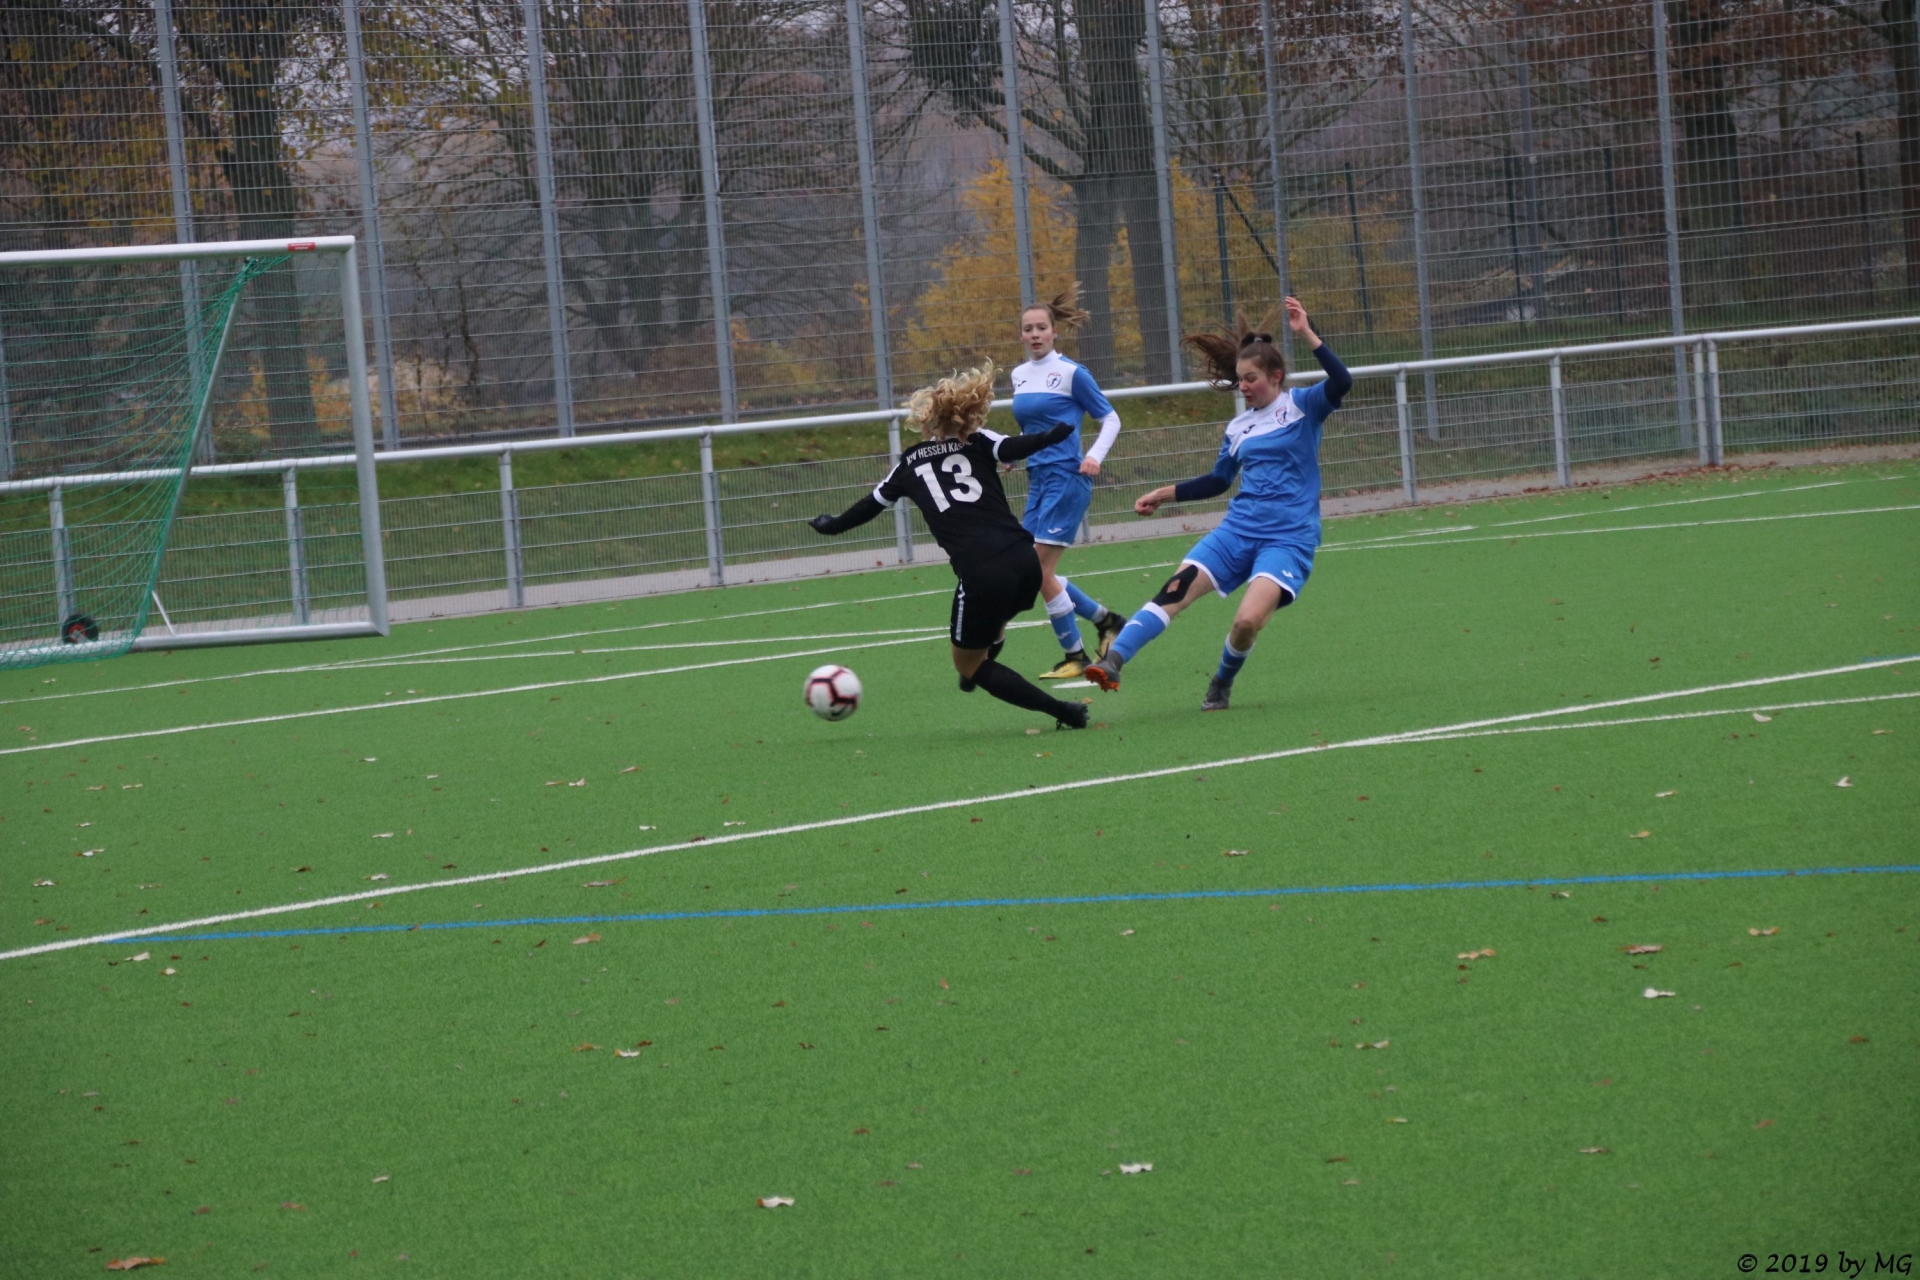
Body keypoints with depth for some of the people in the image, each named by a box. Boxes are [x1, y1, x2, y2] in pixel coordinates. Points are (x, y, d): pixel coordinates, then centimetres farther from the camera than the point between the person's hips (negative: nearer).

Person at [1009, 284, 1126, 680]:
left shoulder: (1070, 373, -7)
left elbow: (1110, 419, -3)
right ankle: (1105, 619, 24)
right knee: (1037, 573, 6)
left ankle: (1075, 657, 1)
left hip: (1066, 479, -8)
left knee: (1040, 572, -11)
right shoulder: (1020, 375, 12)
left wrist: (1095, 455, -17)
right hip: (1037, 480, 8)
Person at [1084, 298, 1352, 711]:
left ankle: (1222, 684, 6)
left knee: (1248, 621, -24)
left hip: (1289, 539, -5)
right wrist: (1164, 494, 22)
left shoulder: (1302, 406, -1)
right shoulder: (1238, 427, 14)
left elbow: (1342, 382, -20)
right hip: (1238, 531, 5)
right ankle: (1111, 664, -25)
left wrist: (1306, 334, -25)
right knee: (1174, 591, -16)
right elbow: (1217, 482, 27)